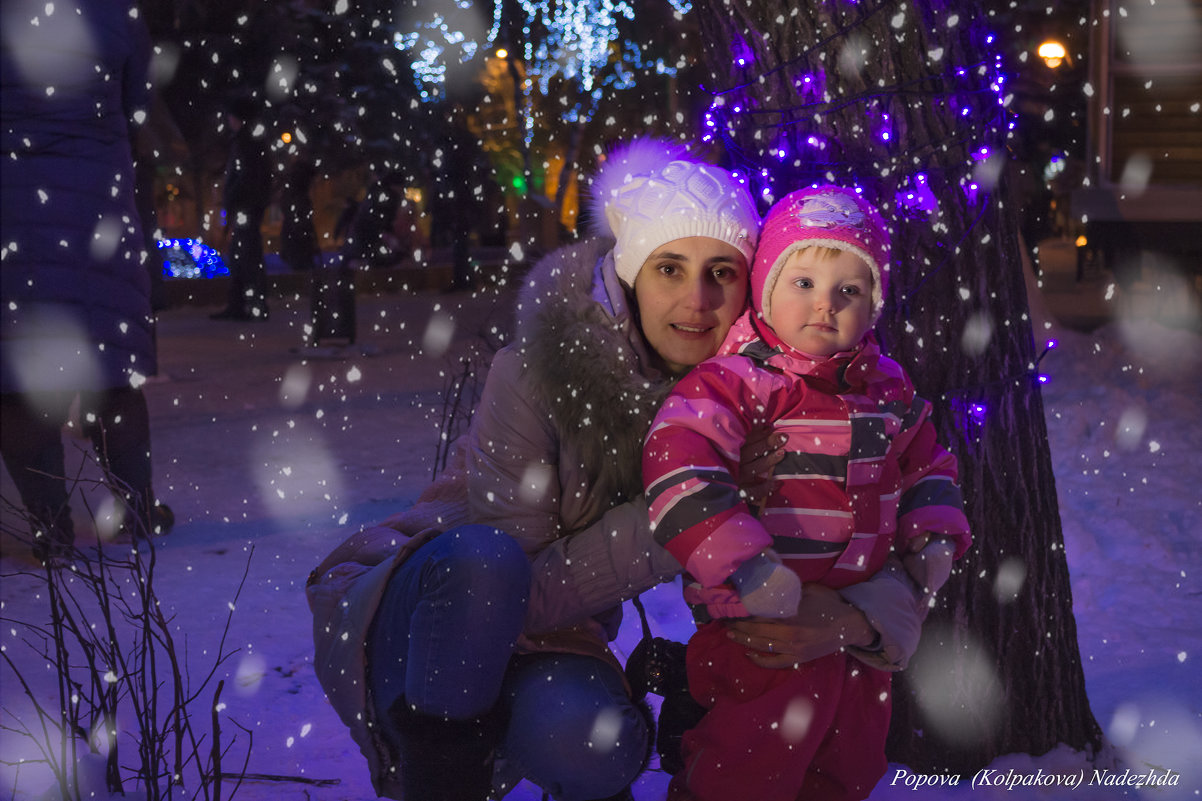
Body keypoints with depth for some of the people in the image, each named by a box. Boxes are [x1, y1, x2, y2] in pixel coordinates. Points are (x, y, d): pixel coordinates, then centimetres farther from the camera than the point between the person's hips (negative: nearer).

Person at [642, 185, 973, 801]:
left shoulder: (888, 389, 6)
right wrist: (743, 567, -33)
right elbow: (677, 462, -30)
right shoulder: (740, 382, -17)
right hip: (763, 624, -7)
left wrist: (933, 538, 6)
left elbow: (925, 462, 22)